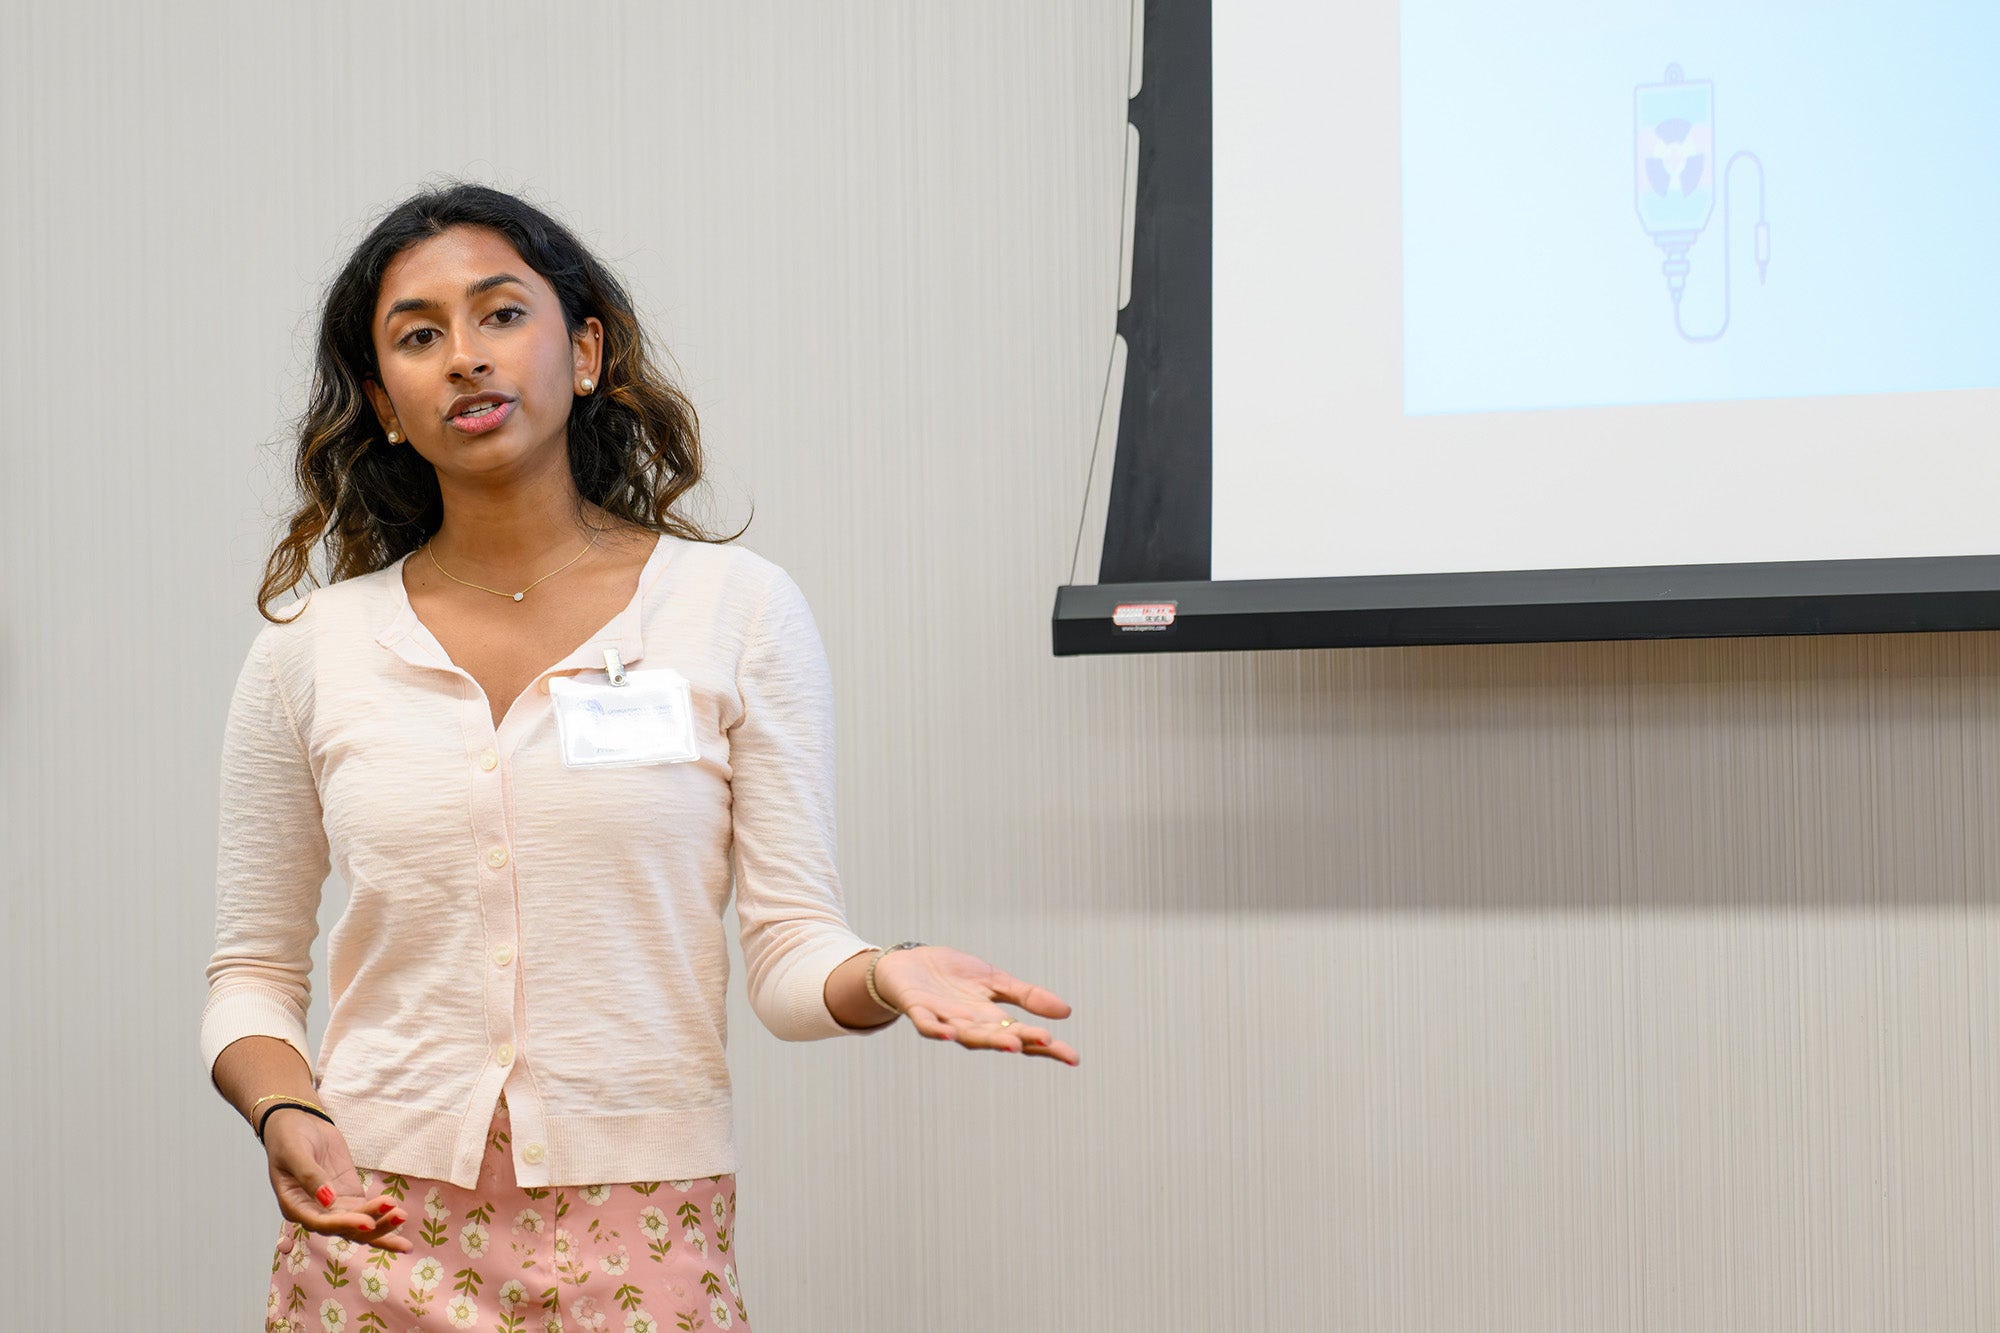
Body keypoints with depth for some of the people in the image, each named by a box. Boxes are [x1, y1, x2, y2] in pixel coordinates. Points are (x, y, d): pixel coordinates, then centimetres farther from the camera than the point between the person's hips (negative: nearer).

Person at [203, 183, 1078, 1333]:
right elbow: (254, 973, 9)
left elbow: (792, 951, -1)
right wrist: (282, 1111, -10)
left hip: (643, 1241, -1)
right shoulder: (312, 648, 4)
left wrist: (885, 979, -22)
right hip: (378, 1234, 1)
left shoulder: (739, 612, 1)